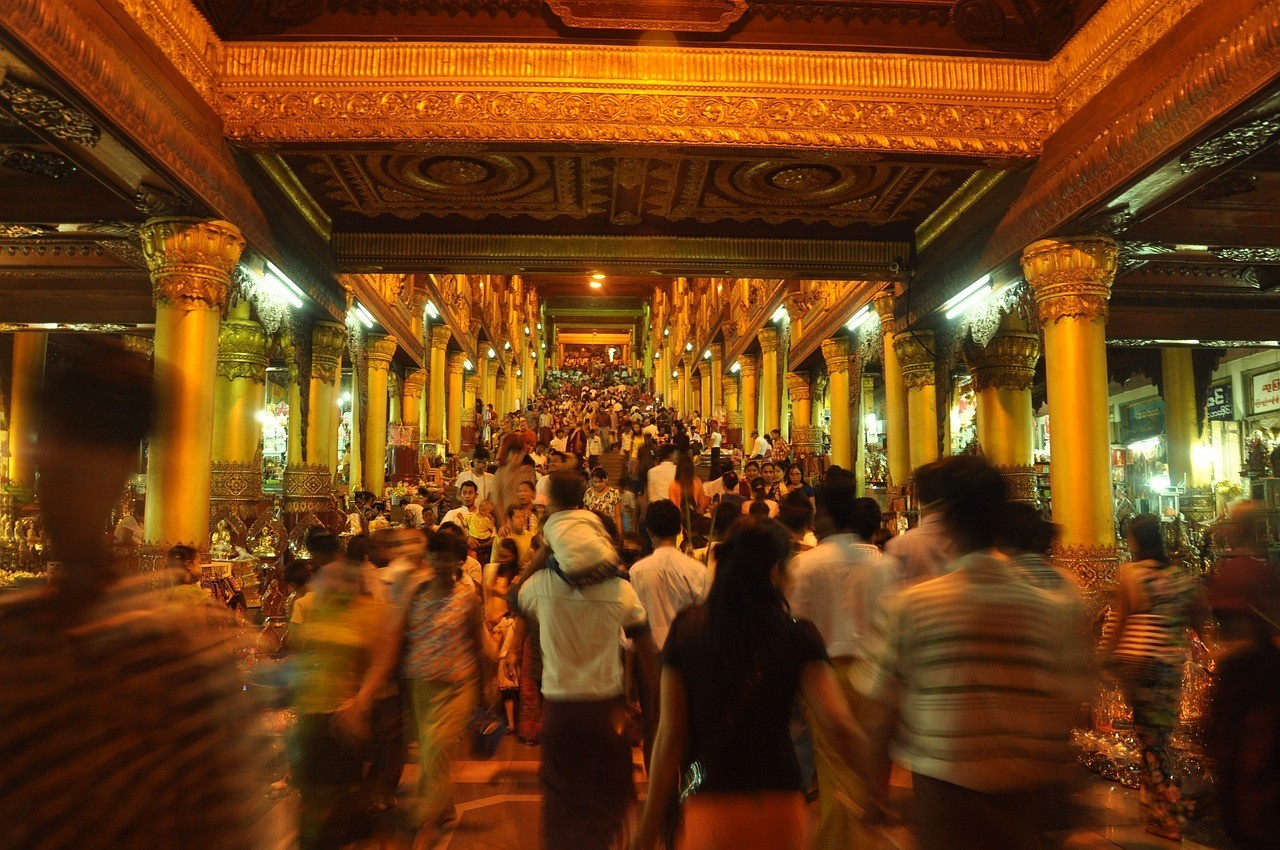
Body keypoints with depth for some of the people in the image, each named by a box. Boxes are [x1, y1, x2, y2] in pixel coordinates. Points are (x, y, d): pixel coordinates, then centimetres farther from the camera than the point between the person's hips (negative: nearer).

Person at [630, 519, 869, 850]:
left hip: (709, 804, -1)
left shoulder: (686, 628, -4)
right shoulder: (798, 635, -7)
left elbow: (670, 737, -4)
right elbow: (836, 721, -19)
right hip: (779, 806, 1)